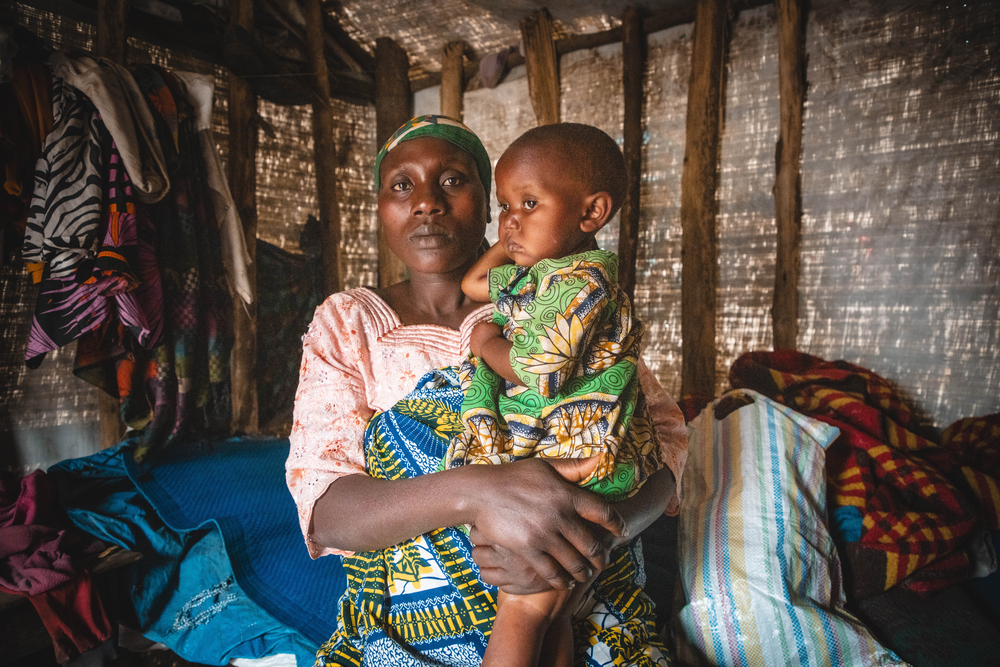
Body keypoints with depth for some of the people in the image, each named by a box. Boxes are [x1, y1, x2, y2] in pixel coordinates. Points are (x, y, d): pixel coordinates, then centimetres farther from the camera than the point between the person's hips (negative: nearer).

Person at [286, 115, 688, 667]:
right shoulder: (344, 323, 2)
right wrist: (471, 492, -28)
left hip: (571, 617, -1)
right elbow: (322, 509, -9)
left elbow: (663, 438, -4)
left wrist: (599, 532, -25)